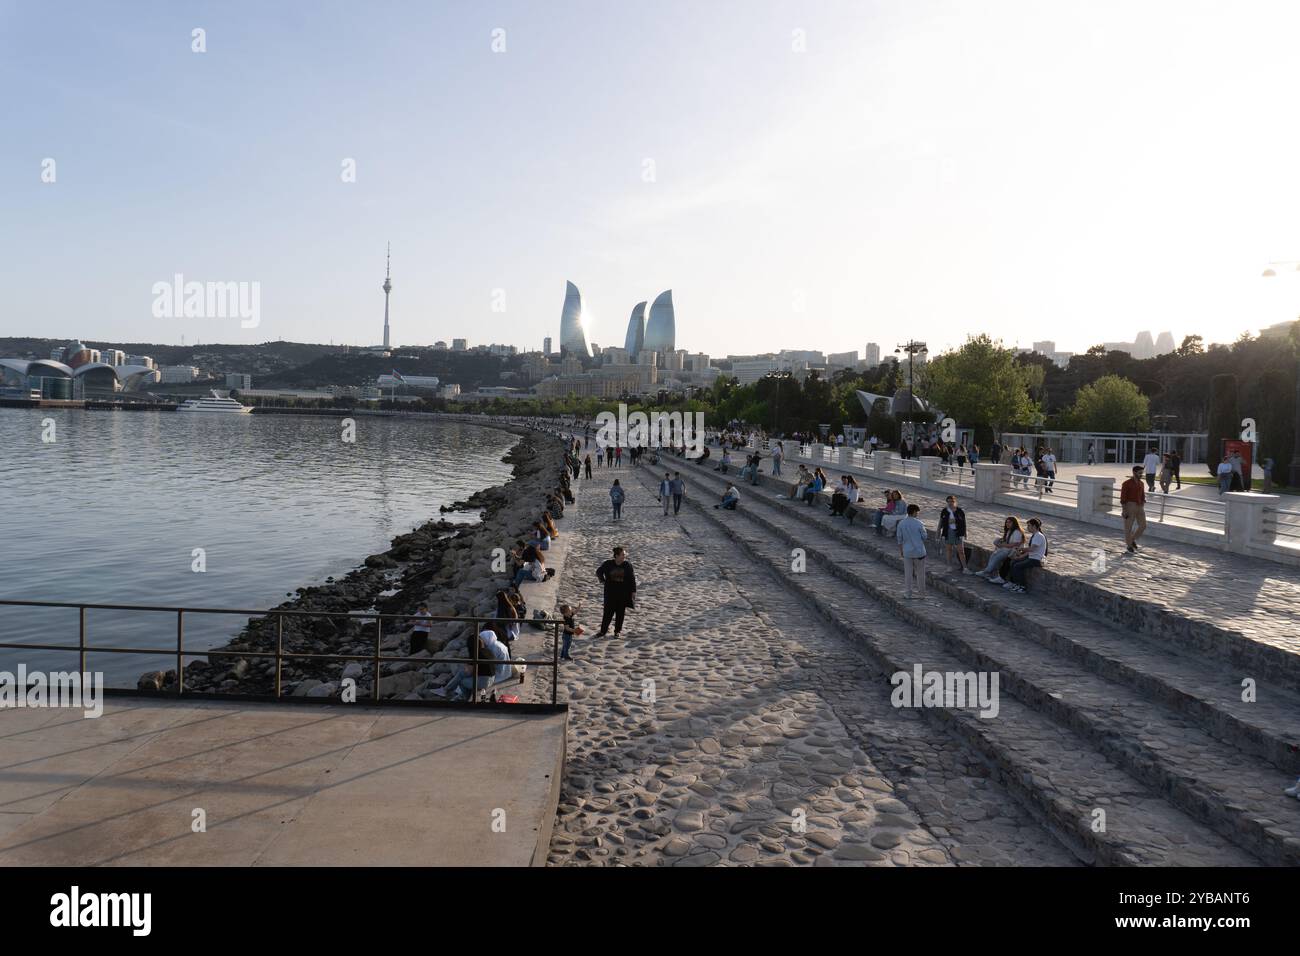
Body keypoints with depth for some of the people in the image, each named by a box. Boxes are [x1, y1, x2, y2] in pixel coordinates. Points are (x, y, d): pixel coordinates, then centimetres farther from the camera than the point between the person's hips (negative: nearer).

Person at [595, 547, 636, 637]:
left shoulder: (627, 565, -7)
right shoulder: (608, 564, -7)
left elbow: (632, 578, -1)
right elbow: (599, 571, 12)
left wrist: (633, 591, -3)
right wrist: (603, 581, 5)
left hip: (623, 593, 0)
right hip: (611, 592, 0)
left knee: (620, 612, 7)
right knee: (608, 611, 2)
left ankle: (618, 631, 21)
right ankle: (603, 630, 13)